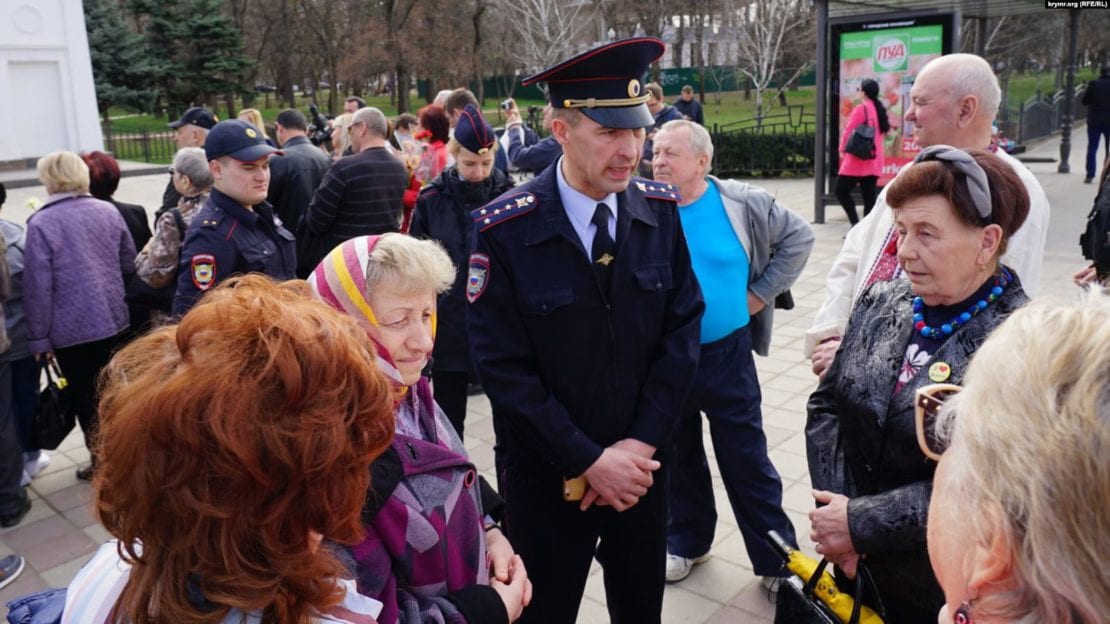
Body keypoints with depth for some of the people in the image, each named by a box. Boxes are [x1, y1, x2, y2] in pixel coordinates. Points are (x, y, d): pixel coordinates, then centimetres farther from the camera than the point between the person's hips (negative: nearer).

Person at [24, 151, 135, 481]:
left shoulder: (41, 223, -14)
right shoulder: (109, 211, 0)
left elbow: (38, 286, -14)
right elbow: (129, 264, 8)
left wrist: (39, 337, -6)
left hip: (71, 329, -5)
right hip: (114, 320, 5)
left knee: (85, 398, 9)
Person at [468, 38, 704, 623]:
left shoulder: (660, 209, -5)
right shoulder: (504, 230, -17)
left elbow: (682, 330, -3)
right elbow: (503, 368, -16)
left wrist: (640, 444, -10)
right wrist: (589, 459, -16)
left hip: (641, 464, 3)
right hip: (546, 476, -3)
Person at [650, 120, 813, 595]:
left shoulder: (742, 204, -9)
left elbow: (799, 236, 4)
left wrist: (761, 293, -1)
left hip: (726, 356, -1)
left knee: (747, 460, 8)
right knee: (677, 456, 18)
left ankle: (776, 558, 25)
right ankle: (687, 541, 39)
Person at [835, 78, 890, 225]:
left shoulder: (861, 109, -9)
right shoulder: (880, 110, 13)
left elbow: (848, 131, -11)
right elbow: (885, 130, 20)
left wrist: (842, 149, 1)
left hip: (858, 159, -7)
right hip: (875, 161, 7)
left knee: (841, 191, 0)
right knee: (869, 197, 5)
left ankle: (856, 224, -11)